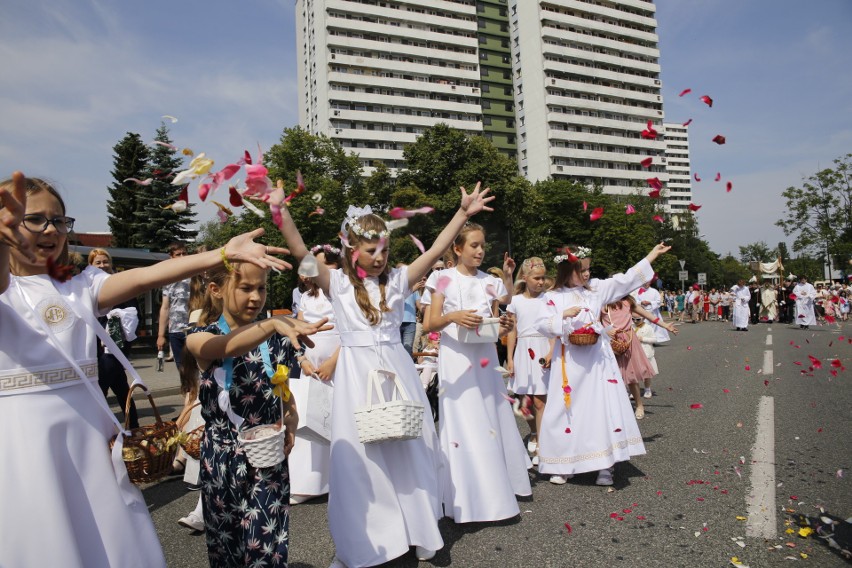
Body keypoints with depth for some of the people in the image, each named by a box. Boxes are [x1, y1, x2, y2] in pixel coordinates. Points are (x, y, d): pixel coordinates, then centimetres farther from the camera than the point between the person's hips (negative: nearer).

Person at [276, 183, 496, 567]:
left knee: (408, 448, 10)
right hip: (357, 374, -2)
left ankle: (416, 530, 31)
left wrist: (463, 213, -3)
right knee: (359, 455, 5)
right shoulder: (338, 283, -1)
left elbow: (436, 251, 1)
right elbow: (301, 254, -11)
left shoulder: (397, 280, 4)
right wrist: (282, 211, -20)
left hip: (396, 369, 2)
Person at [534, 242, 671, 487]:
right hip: (569, 362, -2)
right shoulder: (554, 297, -1)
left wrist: (653, 254, 9)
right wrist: (564, 315, -19)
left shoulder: (596, 289, 5)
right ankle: (562, 466, 19)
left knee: (604, 409, 0)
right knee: (565, 412, 4)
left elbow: (626, 280, 7)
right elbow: (541, 324, -7)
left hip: (596, 360, 2)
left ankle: (604, 466, 12)